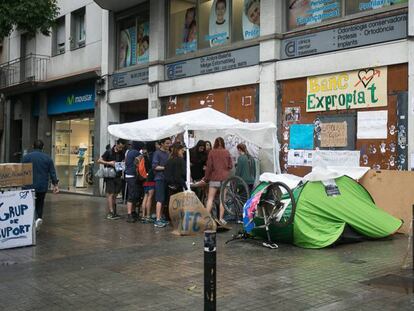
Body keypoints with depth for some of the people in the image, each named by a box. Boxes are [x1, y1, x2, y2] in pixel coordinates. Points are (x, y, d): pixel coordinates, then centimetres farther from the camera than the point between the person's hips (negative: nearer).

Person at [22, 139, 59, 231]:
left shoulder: (26, 157, -2)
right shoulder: (47, 158, 2)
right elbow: (52, 172, 0)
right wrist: (55, 184, 3)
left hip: (30, 186, -2)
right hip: (43, 186, 2)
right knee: (40, 203, 19)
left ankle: (34, 219, -18)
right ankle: (39, 218, 2)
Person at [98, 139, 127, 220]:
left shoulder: (122, 153, 7)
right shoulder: (109, 152, -6)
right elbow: (99, 160, -5)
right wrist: (109, 163, -18)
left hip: (118, 176, 5)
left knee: (115, 195, 10)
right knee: (110, 194, -6)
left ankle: (114, 212, 16)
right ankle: (111, 212, -6)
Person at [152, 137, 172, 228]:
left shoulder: (168, 153, 14)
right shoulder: (157, 153, -5)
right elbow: (155, 166, -11)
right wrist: (165, 167, -14)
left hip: (167, 179, 7)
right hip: (160, 178, -7)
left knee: (164, 200, 10)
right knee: (160, 199, -10)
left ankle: (161, 218, 18)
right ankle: (157, 220, -10)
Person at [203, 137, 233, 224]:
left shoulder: (212, 152, -3)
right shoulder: (227, 152, 1)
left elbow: (209, 166, -4)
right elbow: (230, 166, 4)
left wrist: (206, 177, 4)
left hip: (214, 177, -1)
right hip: (224, 178, 1)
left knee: (210, 198, 3)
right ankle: (221, 218, 7)